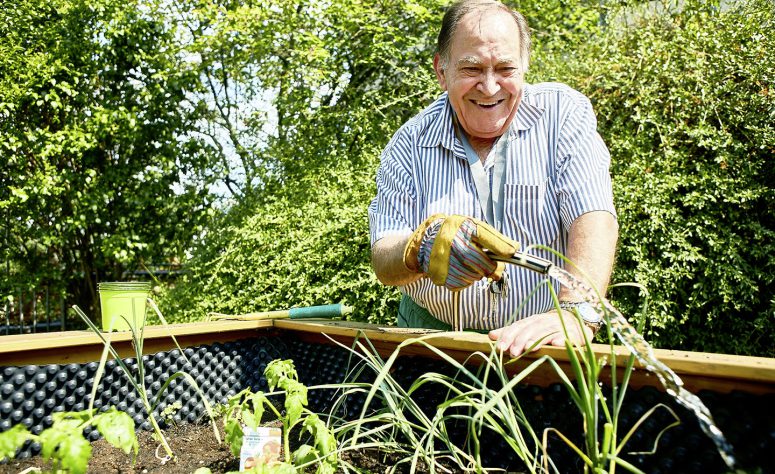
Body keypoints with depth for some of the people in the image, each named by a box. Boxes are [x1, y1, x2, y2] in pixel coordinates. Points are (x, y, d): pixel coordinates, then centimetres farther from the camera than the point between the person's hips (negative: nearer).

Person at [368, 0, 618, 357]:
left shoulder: (564, 113, -4)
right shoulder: (410, 144, -2)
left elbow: (594, 220, -16)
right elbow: (383, 262, -7)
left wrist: (575, 313, -33)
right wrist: (422, 249, -30)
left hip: (542, 341, 0)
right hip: (433, 337, 1)